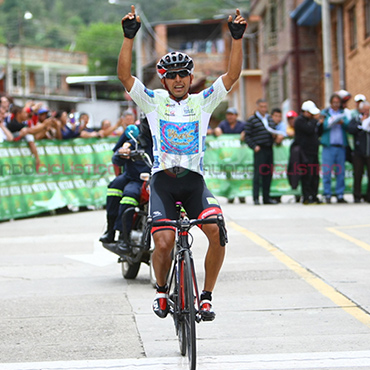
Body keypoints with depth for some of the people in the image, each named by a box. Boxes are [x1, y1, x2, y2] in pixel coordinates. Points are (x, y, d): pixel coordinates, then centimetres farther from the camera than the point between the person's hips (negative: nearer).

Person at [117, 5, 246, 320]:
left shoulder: (202, 102, 11)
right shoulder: (154, 102, 8)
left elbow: (232, 75, 1)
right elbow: (124, 75, -4)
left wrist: (237, 38, -10)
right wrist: (129, 37, -14)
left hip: (194, 180, 1)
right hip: (163, 180, -1)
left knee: (217, 231, -22)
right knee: (164, 243, -18)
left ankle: (206, 295, -5)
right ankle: (162, 290, 13)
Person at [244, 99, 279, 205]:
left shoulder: (270, 119, 17)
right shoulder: (251, 120, -1)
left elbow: (274, 131, 27)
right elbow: (247, 135, -4)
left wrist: (274, 135, 4)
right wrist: (254, 146, -14)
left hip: (269, 148, 6)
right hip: (259, 149, -6)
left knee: (268, 173, 7)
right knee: (258, 172, -9)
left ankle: (266, 197, 14)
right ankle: (256, 197, -7)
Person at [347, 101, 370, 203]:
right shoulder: (355, 120, 8)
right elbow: (350, 129, -10)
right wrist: (361, 123, -9)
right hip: (358, 153, -1)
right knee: (357, 175, 2)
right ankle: (357, 196, 10)